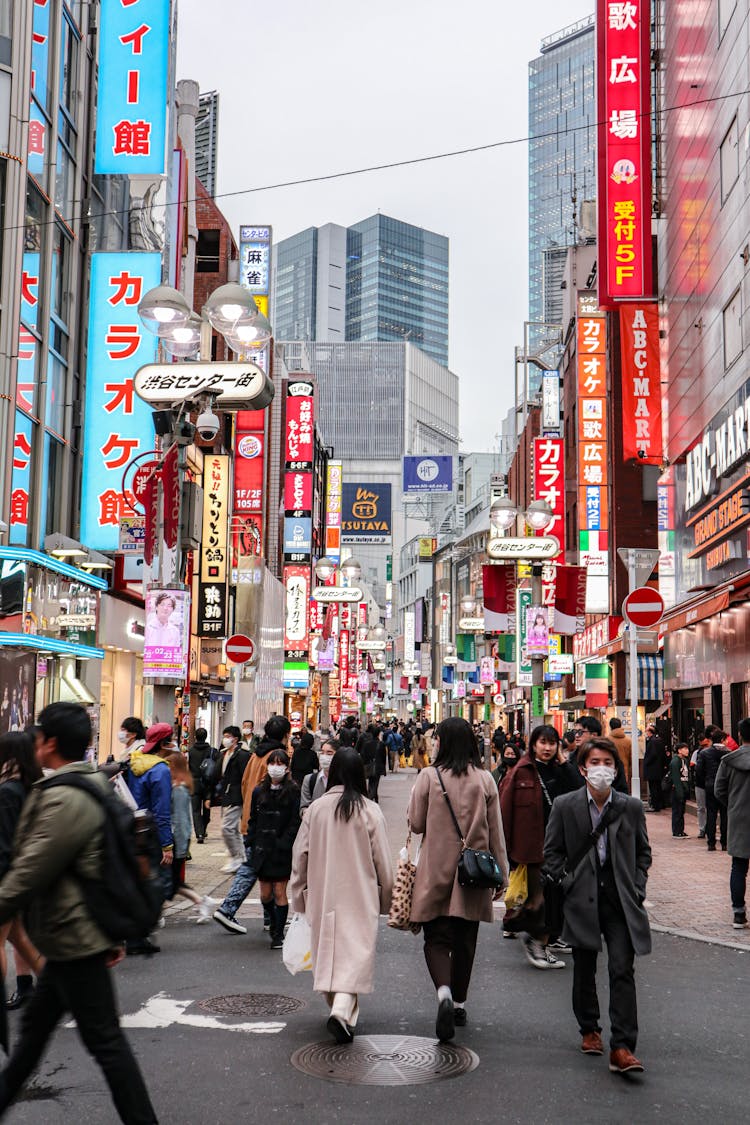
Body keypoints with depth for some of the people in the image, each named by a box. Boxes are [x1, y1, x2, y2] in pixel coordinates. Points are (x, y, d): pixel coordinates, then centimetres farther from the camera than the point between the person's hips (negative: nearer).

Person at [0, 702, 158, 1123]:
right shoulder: (92, 786, 11)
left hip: (74, 939, -10)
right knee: (35, 1024, 22)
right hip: (73, 935, 10)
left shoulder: (64, 799, -22)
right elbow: (95, 866, 16)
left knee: (104, 1039, 0)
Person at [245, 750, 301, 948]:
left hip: (282, 850, -4)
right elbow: (253, 820, 13)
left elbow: (295, 822, -7)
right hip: (262, 849, 4)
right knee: (265, 894, 9)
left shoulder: (293, 791, -5)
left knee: (279, 892, -1)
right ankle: (274, 923, 35)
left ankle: (278, 934, 11)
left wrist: (283, 844, -15)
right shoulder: (259, 791, 8)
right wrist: (250, 844, 4)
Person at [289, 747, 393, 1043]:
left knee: (327, 951, 16)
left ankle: (338, 1009, 27)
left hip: (322, 896, 3)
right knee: (356, 952, -1)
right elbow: (383, 862, -4)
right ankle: (343, 1011, -19)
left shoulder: (316, 808, -3)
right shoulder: (370, 811, -9)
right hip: (360, 897, -3)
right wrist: (386, 899, 9)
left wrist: (299, 896, 15)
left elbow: (300, 855, 3)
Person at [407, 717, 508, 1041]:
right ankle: (459, 1004, 24)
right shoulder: (485, 780, -1)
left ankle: (444, 993, -21)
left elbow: (416, 824, -3)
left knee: (436, 938, 3)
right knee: (464, 939, 15)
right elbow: (496, 832, 3)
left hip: (436, 872, -3)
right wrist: (501, 874, 10)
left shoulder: (429, 777, -9)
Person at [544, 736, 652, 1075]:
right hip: (582, 899, 0)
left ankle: (622, 1047, -5)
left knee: (622, 971, -7)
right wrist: (568, 883, -5)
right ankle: (589, 1030, 33)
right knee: (584, 970, 13)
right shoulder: (565, 806, -2)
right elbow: (552, 852, 4)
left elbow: (643, 852, 12)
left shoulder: (631, 807, 2)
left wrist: (637, 888, 2)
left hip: (621, 900, 0)